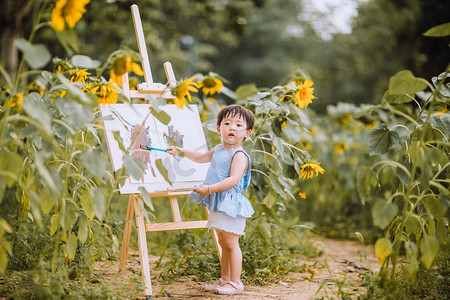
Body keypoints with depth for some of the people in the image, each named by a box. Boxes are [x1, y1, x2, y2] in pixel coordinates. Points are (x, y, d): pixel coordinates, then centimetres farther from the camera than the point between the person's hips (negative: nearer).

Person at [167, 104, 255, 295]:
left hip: (231, 204, -9)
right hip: (218, 204, 9)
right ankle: (224, 279, 25)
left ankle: (235, 282, 1)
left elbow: (233, 179, -26)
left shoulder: (239, 155, -15)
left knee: (231, 243, -6)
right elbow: (202, 157, 34)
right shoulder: (218, 150, 14)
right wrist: (181, 151, 39)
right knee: (223, 243, 16)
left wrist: (210, 189, -28)